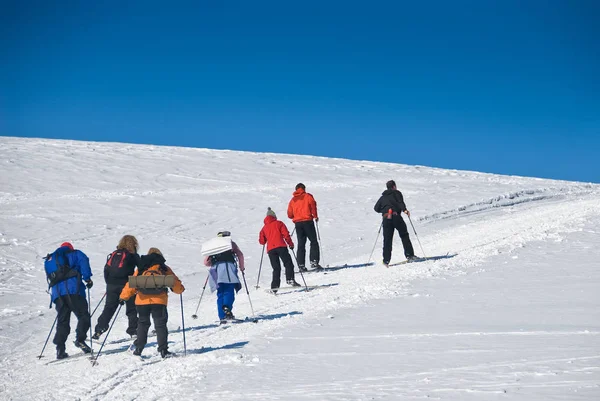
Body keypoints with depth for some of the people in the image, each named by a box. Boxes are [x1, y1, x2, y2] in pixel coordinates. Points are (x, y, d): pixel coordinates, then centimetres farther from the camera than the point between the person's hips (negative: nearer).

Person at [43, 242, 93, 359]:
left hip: (57, 293, 5)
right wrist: (87, 278, -3)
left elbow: (50, 277, 25)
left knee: (62, 321, 7)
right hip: (72, 290, -5)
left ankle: (60, 349, -2)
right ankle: (80, 339, -20)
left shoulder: (49, 260, 30)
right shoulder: (74, 254, 15)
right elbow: (83, 261, -4)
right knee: (83, 315, -1)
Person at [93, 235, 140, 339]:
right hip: (126, 285, -4)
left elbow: (106, 269, 12)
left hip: (111, 285, 4)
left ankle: (98, 330, 1)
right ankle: (133, 330, 8)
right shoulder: (133, 255, -1)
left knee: (109, 308, 8)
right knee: (132, 308, 9)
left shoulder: (114, 254, 12)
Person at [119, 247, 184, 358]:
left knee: (142, 323, 17)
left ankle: (138, 348, 13)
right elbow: (175, 283, 14)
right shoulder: (164, 268, 14)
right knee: (160, 325, 4)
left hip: (142, 300, 2)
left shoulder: (140, 269, 17)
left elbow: (131, 284, 11)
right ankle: (163, 350, -3)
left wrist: (123, 297, 17)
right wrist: (180, 289, 33)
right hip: (159, 300, -2)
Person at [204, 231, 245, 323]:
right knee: (229, 291, -10)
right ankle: (227, 309, -35)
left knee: (220, 294, 7)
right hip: (228, 266, -3)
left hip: (216, 269, 3)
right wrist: (241, 267, 19)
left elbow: (206, 262, 23)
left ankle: (222, 317, -1)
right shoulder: (231, 243, 22)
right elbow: (240, 254, 9)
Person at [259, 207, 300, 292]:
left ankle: (274, 286, -3)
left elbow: (261, 241, 16)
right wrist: (290, 243, 7)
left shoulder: (264, 228, 19)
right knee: (288, 263, -3)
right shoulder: (279, 223, 9)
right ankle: (290, 279, -23)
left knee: (276, 268, 7)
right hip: (281, 247, -4)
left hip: (270, 249, 4)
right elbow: (286, 234, -1)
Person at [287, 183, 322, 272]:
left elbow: (289, 215, 12)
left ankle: (301, 265, 0)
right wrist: (315, 216, 4)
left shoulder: (293, 200, 14)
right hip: (308, 222, -4)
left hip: (298, 223, 4)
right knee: (314, 242, 1)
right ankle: (314, 262, -12)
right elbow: (313, 206, -9)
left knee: (301, 244, 6)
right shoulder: (308, 196, 3)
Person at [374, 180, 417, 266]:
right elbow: (400, 202, -7)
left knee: (387, 239, 3)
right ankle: (409, 255, -1)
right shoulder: (397, 193, 12)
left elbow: (376, 208, 21)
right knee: (404, 235, 6)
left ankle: (386, 260, -5)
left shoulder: (383, 197, 25)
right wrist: (405, 210, -18)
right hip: (395, 216, -4)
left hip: (386, 219, 4)